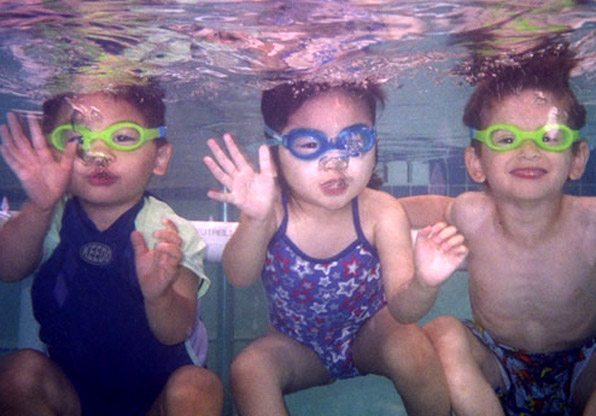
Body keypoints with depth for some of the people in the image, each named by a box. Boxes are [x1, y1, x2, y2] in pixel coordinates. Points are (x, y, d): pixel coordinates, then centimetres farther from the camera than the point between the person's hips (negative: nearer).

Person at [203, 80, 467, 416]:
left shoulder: (380, 212, -24)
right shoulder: (273, 208, -23)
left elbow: (403, 309, -27)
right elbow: (240, 277, -38)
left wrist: (424, 284, -51)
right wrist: (256, 221, -58)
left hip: (369, 333, 0)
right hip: (298, 347, 1)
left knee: (413, 350, -27)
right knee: (248, 369, -25)